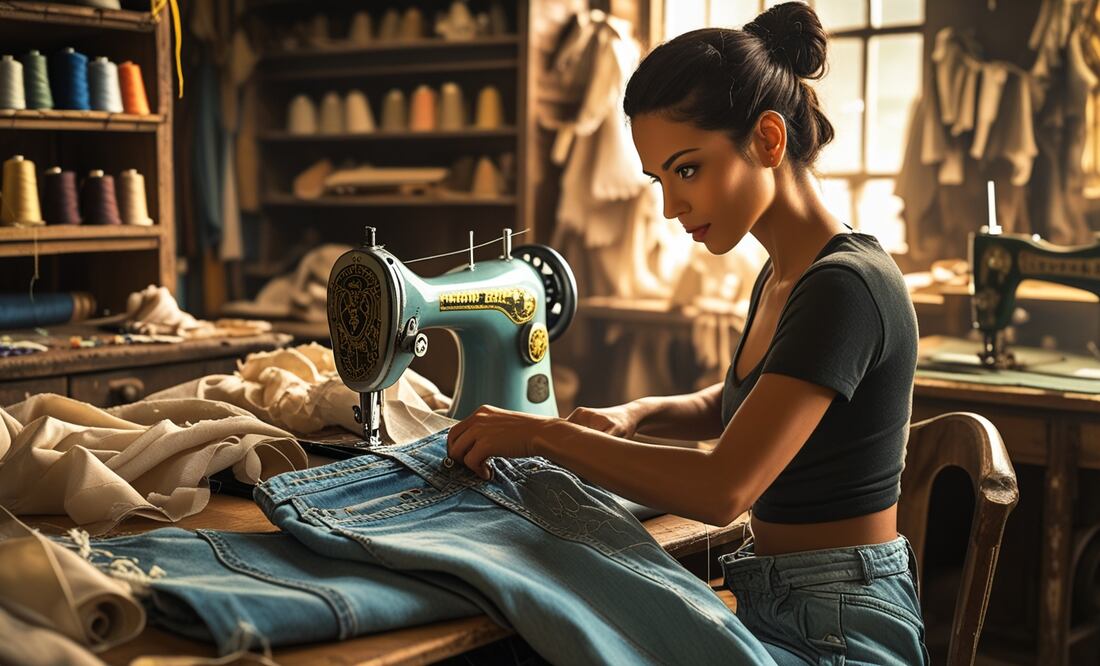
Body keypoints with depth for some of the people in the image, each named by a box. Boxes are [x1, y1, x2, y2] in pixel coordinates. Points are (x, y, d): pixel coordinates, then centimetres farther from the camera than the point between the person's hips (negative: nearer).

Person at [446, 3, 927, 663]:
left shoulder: (847, 286, -21)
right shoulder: (783, 275, 8)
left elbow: (723, 488, -28)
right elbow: (729, 406, 26)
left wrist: (544, 434, -19)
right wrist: (637, 415, 6)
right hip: (774, 601, 8)